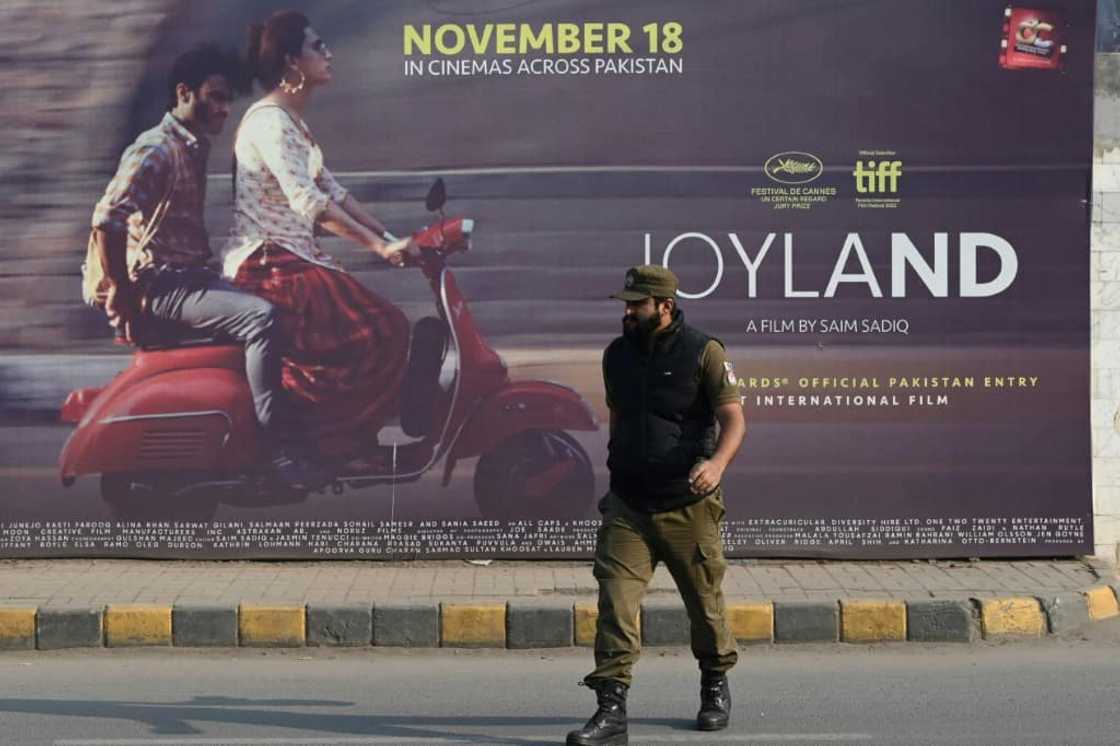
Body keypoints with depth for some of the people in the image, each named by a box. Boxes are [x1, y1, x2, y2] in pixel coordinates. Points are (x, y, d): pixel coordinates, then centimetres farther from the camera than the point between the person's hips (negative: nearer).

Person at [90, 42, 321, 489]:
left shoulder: (194, 149, 18)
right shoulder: (155, 150, -13)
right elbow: (106, 219, -23)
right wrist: (120, 295, -21)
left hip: (192, 277, 10)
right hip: (160, 286, -10)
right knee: (261, 319, -29)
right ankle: (275, 448, -30)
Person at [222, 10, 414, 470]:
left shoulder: (292, 122, 17)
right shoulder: (269, 121, -15)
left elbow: (331, 190, 18)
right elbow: (308, 202, -24)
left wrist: (392, 239, 10)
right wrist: (379, 247, -26)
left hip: (292, 260, 10)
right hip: (266, 266, -10)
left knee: (383, 328, 4)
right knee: (376, 333, -19)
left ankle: (347, 440, 5)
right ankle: (332, 443, -14)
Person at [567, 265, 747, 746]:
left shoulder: (704, 352, -8)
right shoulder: (617, 355, 8)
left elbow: (734, 419, -13)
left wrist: (717, 462, -32)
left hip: (688, 506, -3)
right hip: (627, 506, 3)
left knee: (704, 603, 11)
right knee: (615, 601, -10)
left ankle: (715, 688, 35)